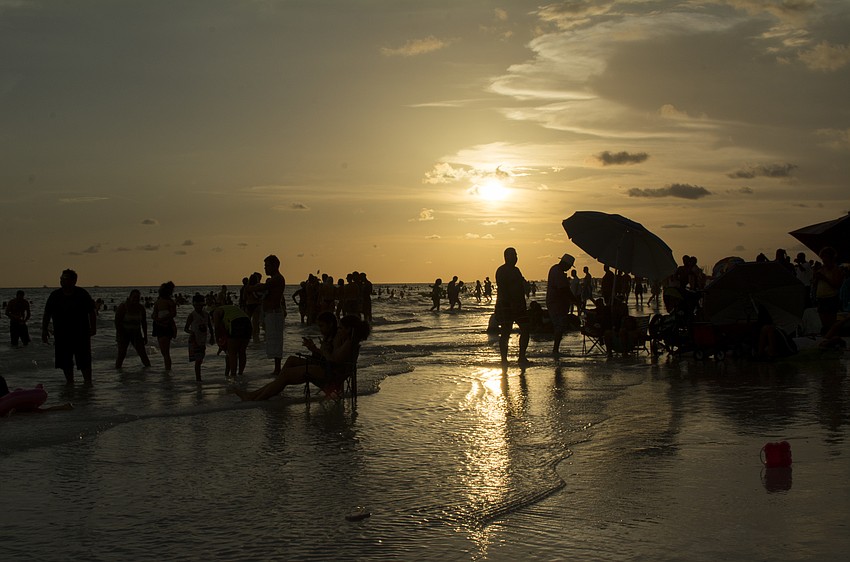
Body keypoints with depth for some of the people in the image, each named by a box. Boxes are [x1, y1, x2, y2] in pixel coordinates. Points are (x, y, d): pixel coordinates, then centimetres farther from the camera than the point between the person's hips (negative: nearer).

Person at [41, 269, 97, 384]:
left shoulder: (82, 294, -2)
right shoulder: (55, 295, 3)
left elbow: (91, 312, 3)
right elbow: (47, 314, 7)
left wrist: (93, 328, -4)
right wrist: (44, 330, 2)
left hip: (81, 333, -2)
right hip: (61, 334, 2)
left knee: (84, 361, -3)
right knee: (65, 361, 6)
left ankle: (88, 382, 7)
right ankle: (70, 382, 18)